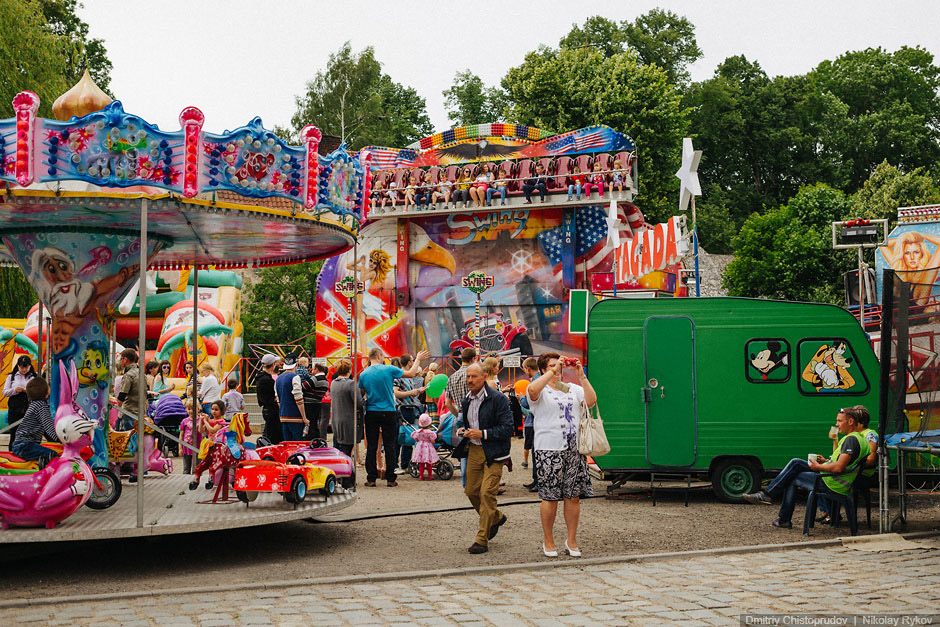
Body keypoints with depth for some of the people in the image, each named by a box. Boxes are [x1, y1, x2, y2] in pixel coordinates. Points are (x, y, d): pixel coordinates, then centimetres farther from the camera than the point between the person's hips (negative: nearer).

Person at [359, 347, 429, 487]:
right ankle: (390, 479, 6)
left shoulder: (363, 374, 1)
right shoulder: (389, 369, -7)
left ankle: (371, 479, 4)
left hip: (371, 413, 2)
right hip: (388, 413, -2)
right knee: (390, 446, 5)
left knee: (371, 447, 6)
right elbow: (411, 374, 0)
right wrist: (418, 360, 13)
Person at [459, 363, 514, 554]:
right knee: (471, 491, 10)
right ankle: (496, 517, 37)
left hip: (493, 452, -7)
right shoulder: (466, 401, 11)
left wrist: (483, 434, -21)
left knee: (487, 493, -12)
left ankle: (482, 540, -4)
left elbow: (507, 428, -14)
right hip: (473, 450, 7)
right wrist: (464, 430, 7)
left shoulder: (497, 398, -11)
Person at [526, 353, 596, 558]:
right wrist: (553, 371, -19)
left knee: (573, 496, 5)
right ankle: (548, 541, 11)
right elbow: (532, 390, -23)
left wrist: (582, 376, -7)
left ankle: (572, 540, 16)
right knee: (550, 497, -1)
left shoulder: (573, 389, 15)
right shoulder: (541, 391, 1)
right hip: (549, 450, -4)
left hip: (574, 449, 4)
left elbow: (591, 401, -1)